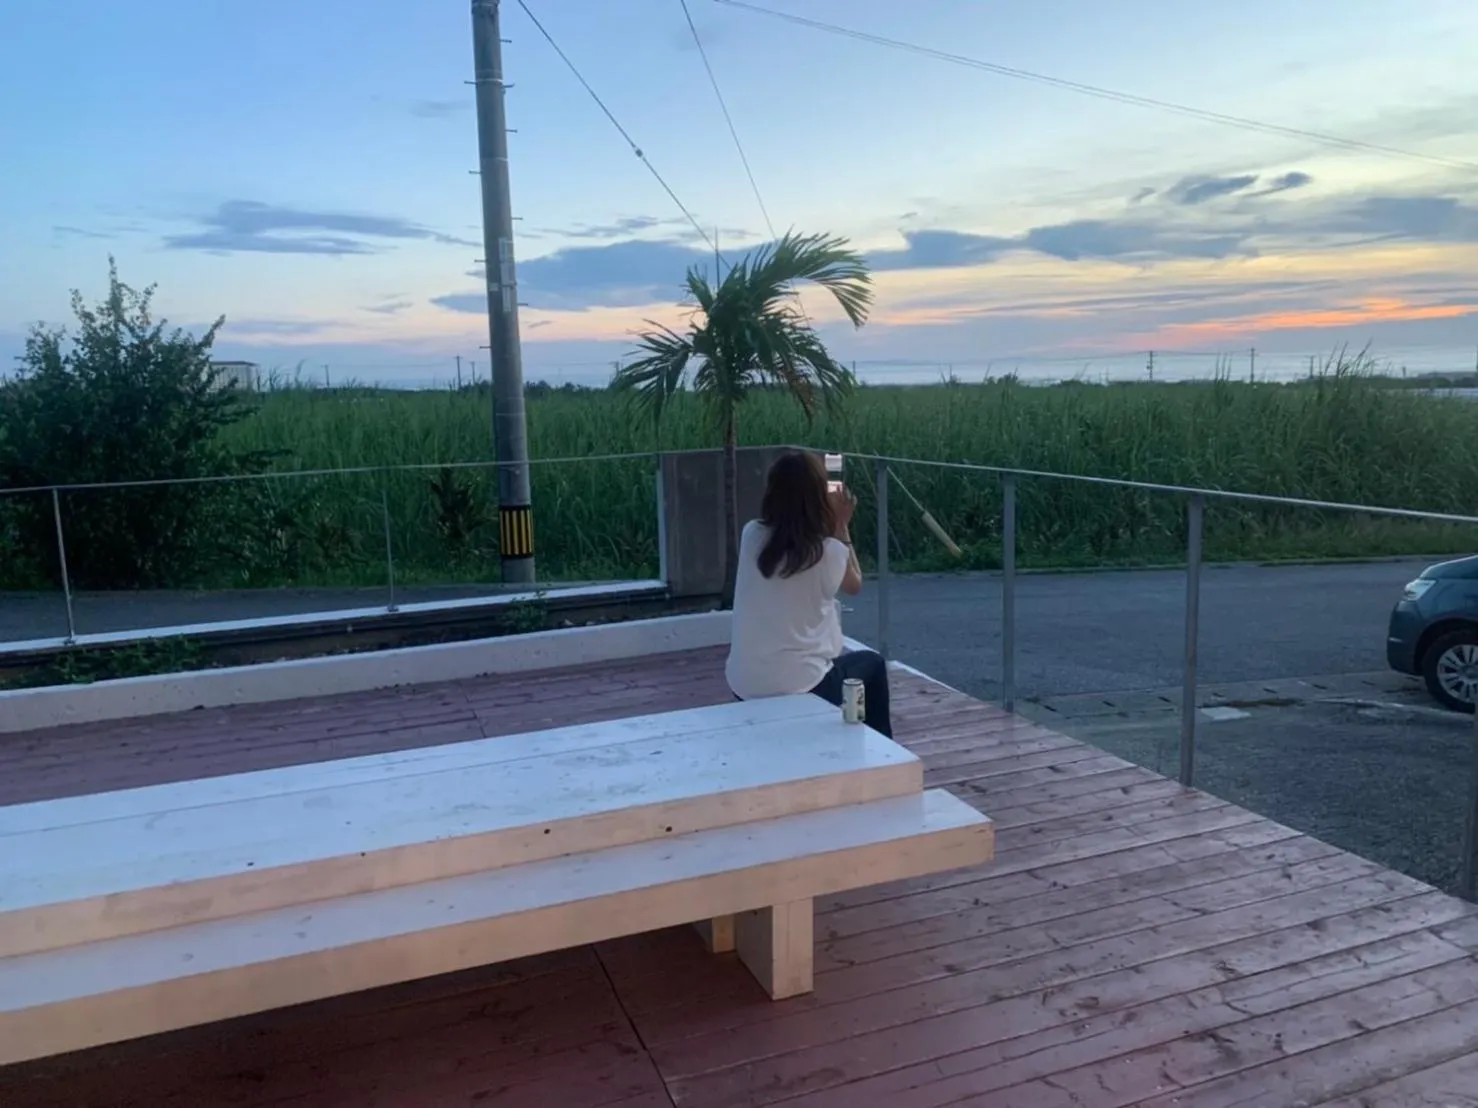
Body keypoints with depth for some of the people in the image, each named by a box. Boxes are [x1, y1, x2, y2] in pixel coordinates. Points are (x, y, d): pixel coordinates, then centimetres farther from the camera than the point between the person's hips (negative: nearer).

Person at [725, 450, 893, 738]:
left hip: (743, 684, 5)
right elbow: (855, 586, 9)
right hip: (799, 687, -5)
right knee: (872, 663, 26)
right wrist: (841, 526, 8)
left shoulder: (751, 535, -3)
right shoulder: (829, 552, -14)